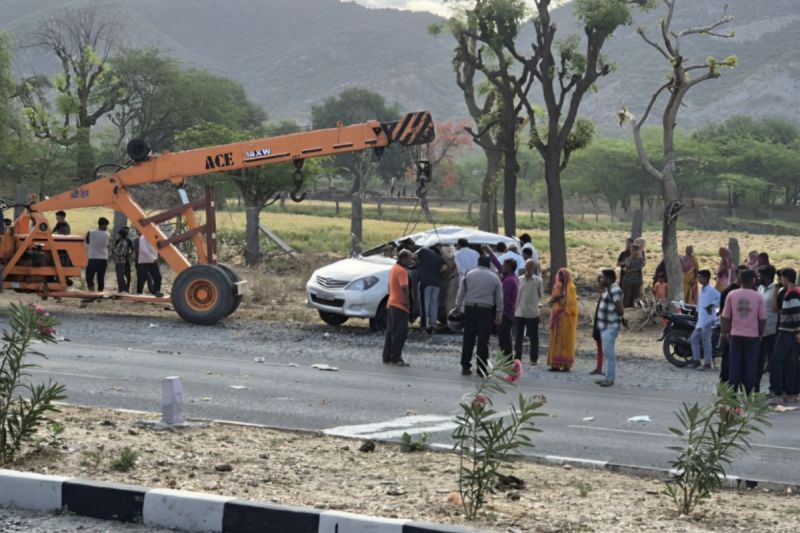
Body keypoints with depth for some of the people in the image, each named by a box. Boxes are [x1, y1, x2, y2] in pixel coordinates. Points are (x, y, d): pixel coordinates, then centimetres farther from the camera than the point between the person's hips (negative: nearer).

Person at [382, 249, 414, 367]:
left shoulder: (393, 269, 15)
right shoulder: (402, 271, -15)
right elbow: (404, 288, -24)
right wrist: (407, 302, -19)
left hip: (391, 304, 10)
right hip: (400, 306, -10)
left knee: (391, 332, 13)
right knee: (400, 334, -6)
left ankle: (387, 358, 16)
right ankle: (396, 358, -7)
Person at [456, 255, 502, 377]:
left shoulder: (469, 274, 5)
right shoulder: (494, 278, 5)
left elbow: (461, 293, 4)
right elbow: (499, 298, 6)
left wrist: (457, 307, 10)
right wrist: (499, 315, 12)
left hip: (470, 308, 1)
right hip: (486, 310, -1)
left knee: (468, 339, 6)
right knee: (483, 340, 2)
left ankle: (465, 367, 6)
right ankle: (481, 369, 2)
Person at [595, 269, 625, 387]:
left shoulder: (615, 290, -19)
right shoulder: (607, 289, 13)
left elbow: (620, 309, -23)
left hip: (610, 327, -11)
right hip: (605, 326, 11)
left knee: (609, 353, -7)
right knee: (607, 353, 16)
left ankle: (610, 378, -4)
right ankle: (608, 377, 23)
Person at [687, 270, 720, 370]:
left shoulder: (710, 290, -14)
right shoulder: (702, 289, 16)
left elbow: (720, 298, -27)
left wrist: (712, 306, -24)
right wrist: (698, 313, 23)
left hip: (708, 319, -10)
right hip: (701, 319, 10)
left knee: (705, 340, -7)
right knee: (694, 338, 11)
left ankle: (707, 363, -2)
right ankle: (696, 361, 18)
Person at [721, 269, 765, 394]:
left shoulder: (732, 295, -2)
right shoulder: (758, 297, -5)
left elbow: (726, 317, 2)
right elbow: (762, 319, -3)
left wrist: (725, 332, 15)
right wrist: (760, 333, 12)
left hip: (736, 336, 1)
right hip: (753, 336, -1)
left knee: (735, 366, 6)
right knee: (750, 367, 4)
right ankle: (748, 395, 4)